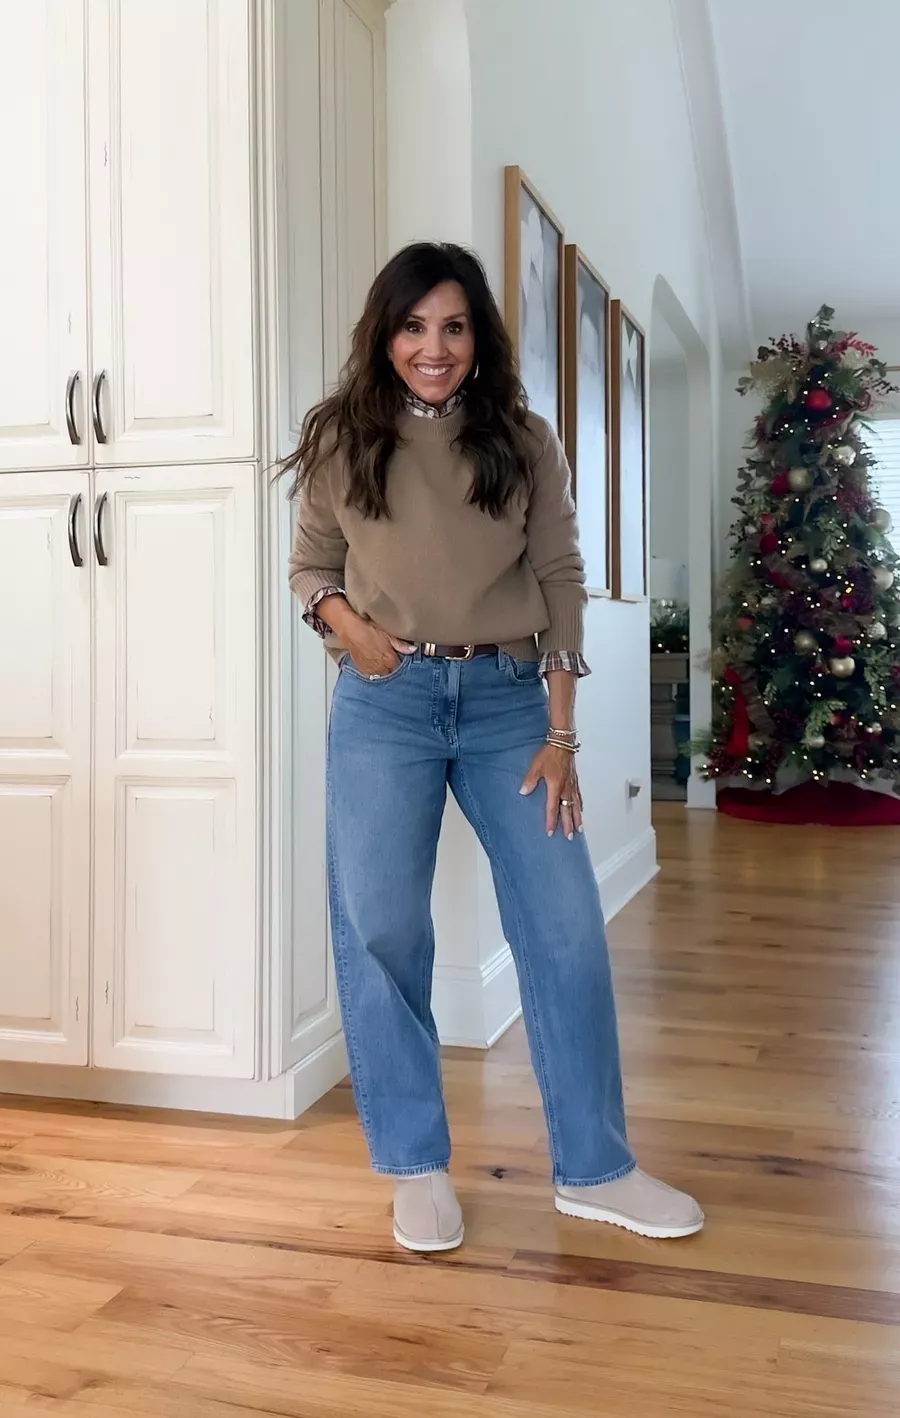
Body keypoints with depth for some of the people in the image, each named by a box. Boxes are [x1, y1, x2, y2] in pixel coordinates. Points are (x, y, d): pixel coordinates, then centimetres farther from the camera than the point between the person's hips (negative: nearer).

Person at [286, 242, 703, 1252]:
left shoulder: (525, 444, 4)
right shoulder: (341, 440, 4)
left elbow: (559, 583, 2)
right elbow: (309, 565, 12)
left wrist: (560, 733, -3)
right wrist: (345, 621, -11)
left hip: (509, 699, 1)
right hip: (385, 704, 0)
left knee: (567, 926, 0)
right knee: (380, 930, -2)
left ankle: (593, 1169, 17)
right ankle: (416, 1167, 17)